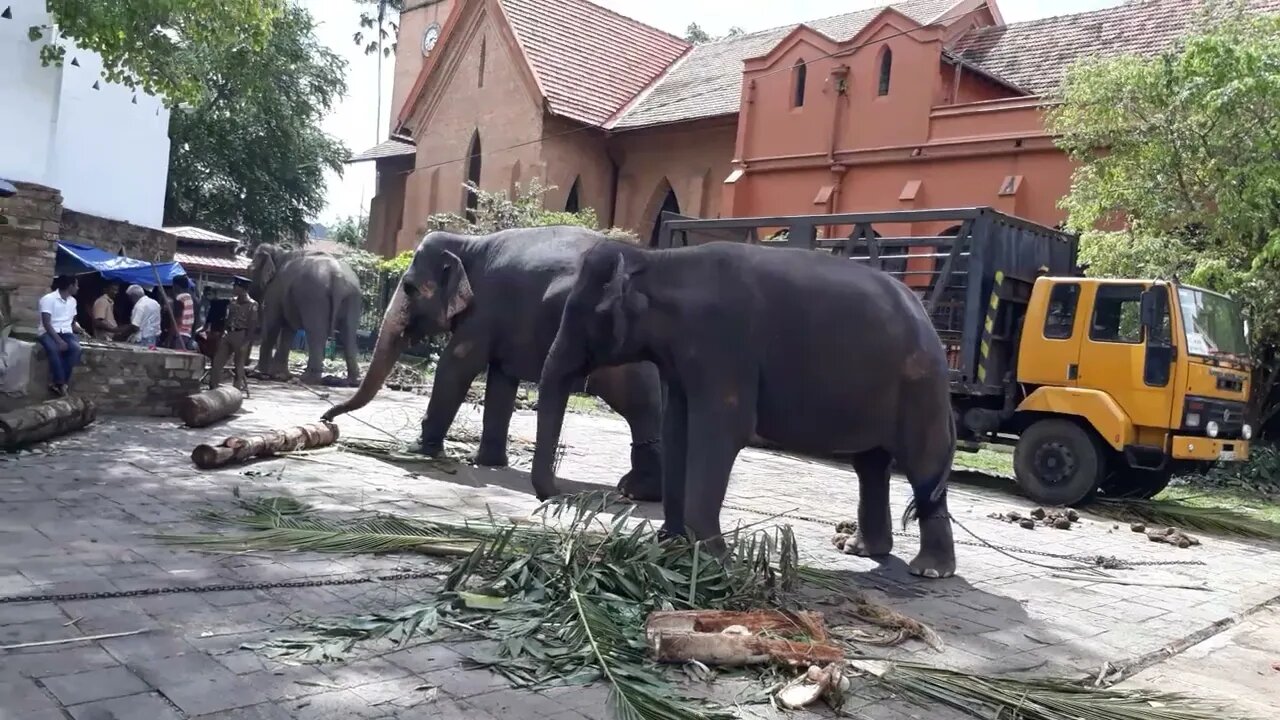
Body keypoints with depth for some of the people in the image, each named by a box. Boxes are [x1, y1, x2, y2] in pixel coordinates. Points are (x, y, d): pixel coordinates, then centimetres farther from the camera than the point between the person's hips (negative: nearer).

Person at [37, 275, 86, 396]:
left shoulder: (72, 300, 12)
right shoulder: (48, 299, -10)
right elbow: (46, 323, -16)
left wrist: (79, 329, 0)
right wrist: (59, 340, -26)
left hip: (66, 332, 5)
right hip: (48, 332, -5)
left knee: (76, 347, -29)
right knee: (54, 348, -39)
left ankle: (58, 382, -23)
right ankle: (61, 382, -28)